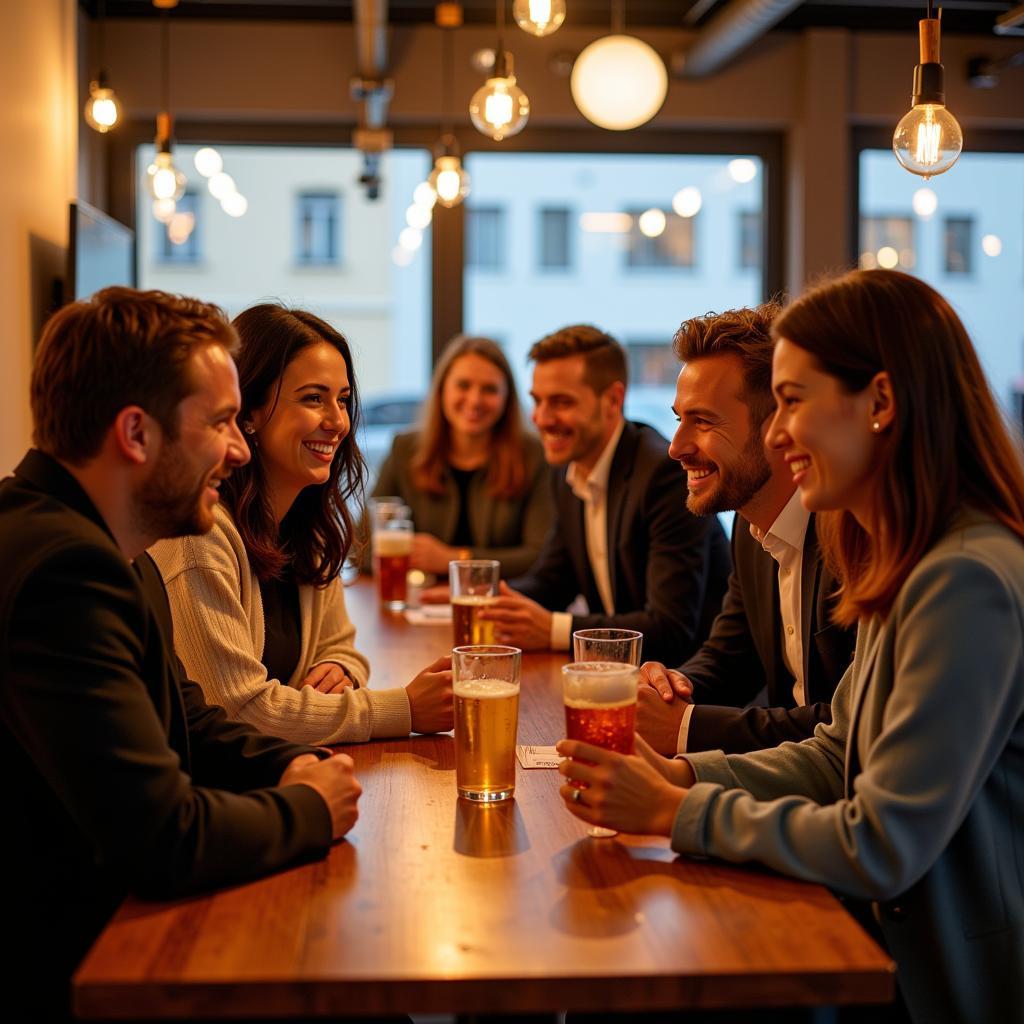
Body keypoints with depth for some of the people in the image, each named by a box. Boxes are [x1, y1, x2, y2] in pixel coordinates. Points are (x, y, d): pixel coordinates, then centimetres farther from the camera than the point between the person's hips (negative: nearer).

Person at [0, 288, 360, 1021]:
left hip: (110, 921, 9)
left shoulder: (108, 551, 7)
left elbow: (190, 722, 18)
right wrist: (311, 809, -9)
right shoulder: (64, 568, -26)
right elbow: (168, 838, -27)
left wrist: (290, 767, -1)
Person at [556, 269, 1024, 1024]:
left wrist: (676, 812, -15)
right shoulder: (906, 565, 8)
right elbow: (837, 757, 10)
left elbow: (880, 848, -24)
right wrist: (683, 773, -4)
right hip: (914, 955, 8)